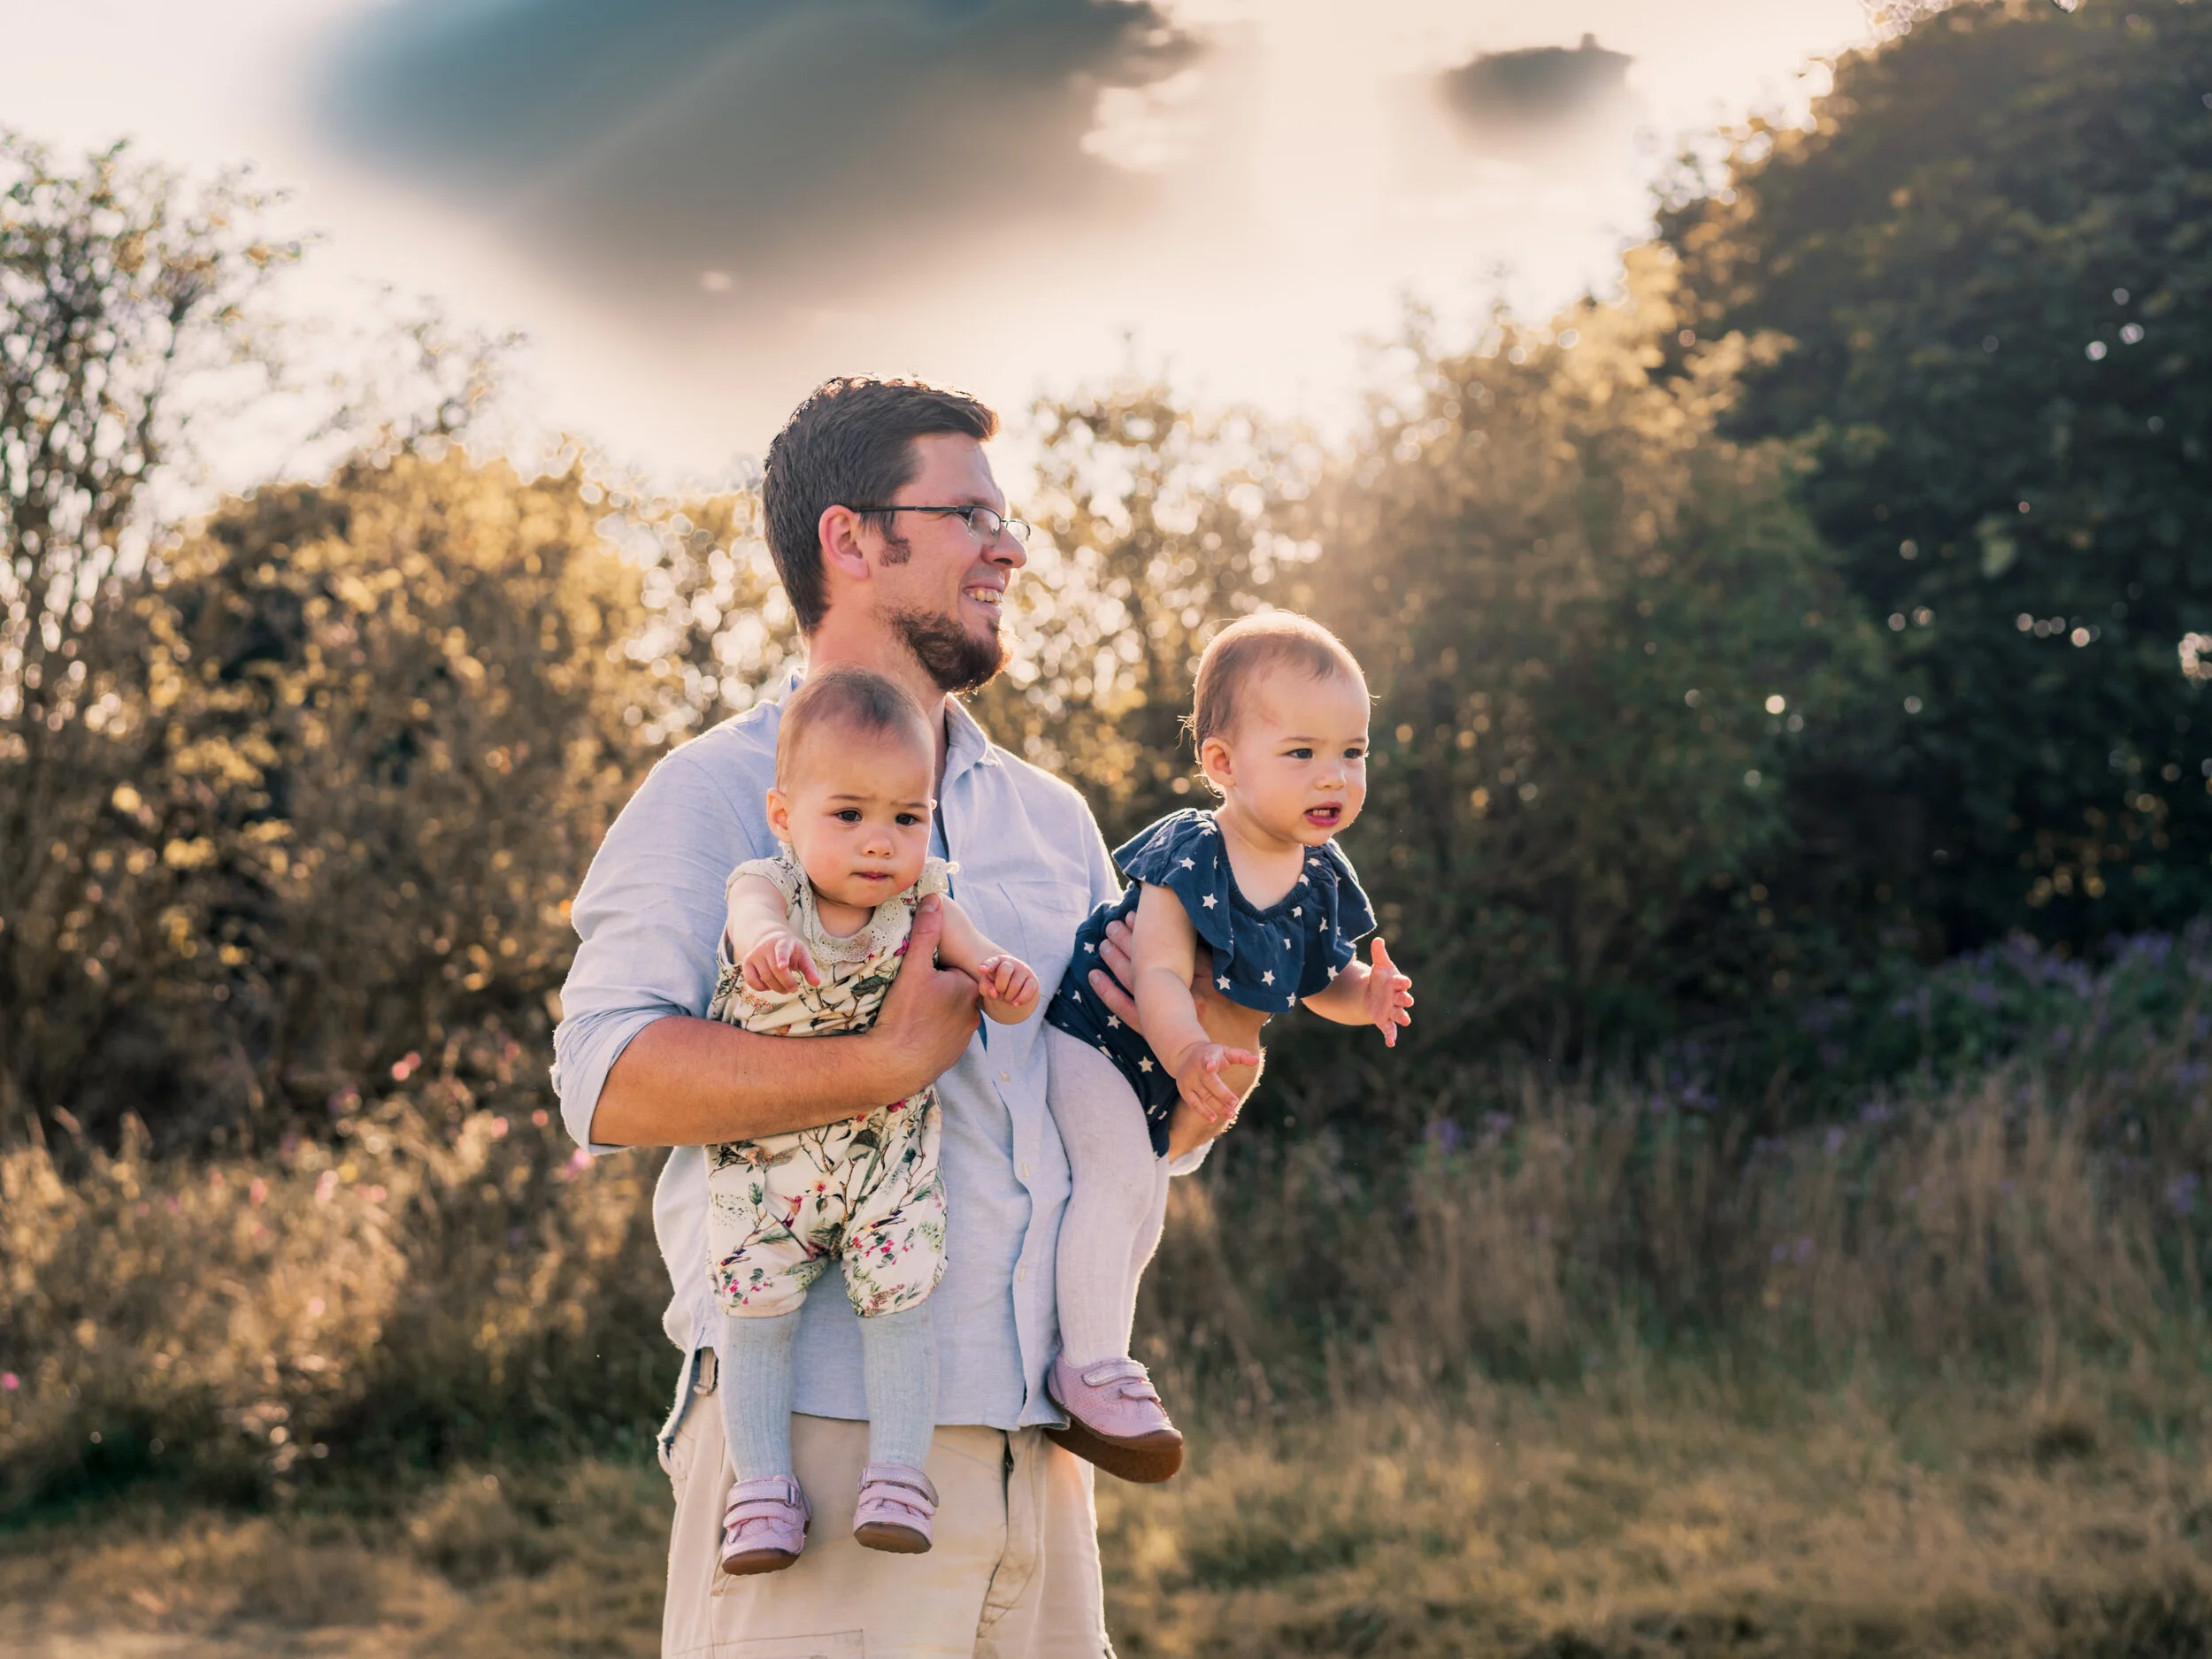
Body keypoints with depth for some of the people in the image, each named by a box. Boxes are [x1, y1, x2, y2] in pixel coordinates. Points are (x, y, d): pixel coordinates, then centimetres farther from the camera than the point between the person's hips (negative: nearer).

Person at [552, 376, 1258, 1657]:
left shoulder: (1052, 818, 20)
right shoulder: (720, 795, 1)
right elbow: (609, 1074, -14)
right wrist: (887, 1065, -21)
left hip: (1035, 1446, 6)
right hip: (825, 1439, -6)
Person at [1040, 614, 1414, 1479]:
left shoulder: (1321, 879, -7)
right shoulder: (1187, 857, -29)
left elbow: (1319, 980, 5)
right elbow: (1161, 977, -35)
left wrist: (1363, 994, -18)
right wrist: (1189, 1054, -53)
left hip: (1166, 1075, 8)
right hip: (1093, 1029, -8)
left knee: (1143, 1205, 17)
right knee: (1117, 1174, -24)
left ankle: (1096, 1356, 34)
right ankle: (1092, 1370, -19)